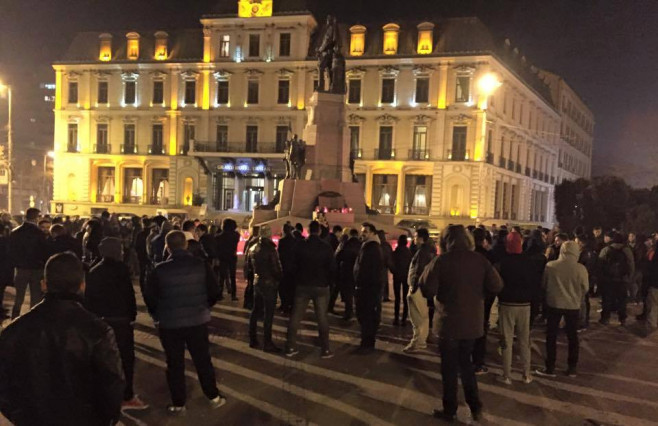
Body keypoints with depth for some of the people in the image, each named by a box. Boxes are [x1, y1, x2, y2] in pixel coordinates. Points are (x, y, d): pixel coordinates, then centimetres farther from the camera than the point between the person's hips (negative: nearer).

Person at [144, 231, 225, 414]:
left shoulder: (160, 270, -11)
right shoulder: (201, 265, -6)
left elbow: (149, 297, -4)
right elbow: (214, 292, -3)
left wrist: (158, 316, 13)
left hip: (169, 323, -1)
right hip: (198, 321, 2)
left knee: (175, 364, 13)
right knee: (203, 360, 16)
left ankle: (178, 404, 22)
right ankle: (214, 397, 27)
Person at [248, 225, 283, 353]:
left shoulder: (253, 248, 5)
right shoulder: (270, 249, -17)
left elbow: (250, 266, 11)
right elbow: (276, 268, -15)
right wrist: (279, 279, 1)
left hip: (257, 282, 7)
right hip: (269, 283, -7)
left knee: (255, 311, 15)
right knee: (268, 314, -2)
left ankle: (253, 340, 21)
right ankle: (267, 343, 2)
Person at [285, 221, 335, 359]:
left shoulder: (299, 246, -6)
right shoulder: (326, 248, -8)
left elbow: (294, 265, -2)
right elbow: (331, 269, -4)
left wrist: (297, 280, 12)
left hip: (302, 285, 1)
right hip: (321, 286, -1)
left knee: (295, 316, 9)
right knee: (322, 318, 6)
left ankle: (290, 347, 12)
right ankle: (325, 349, 9)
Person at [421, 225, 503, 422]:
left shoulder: (441, 261, -13)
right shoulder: (480, 259, -3)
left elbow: (428, 290, -17)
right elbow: (497, 286, -5)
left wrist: (426, 273, 0)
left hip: (449, 322, -4)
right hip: (472, 321, 4)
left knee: (449, 367, 10)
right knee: (465, 362, 22)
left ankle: (450, 410, 19)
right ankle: (475, 406, 22)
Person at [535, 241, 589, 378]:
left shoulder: (550, 266, -12)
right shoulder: (581, 269, -13)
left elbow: (543, 284, 1)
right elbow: (585, 288, 0)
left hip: (554, 304, 0)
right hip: (573, 306, 1)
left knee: (551, 336, 9)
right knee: (572, 337, 14)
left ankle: (550, 368, 11)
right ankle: (572, 368, 20)